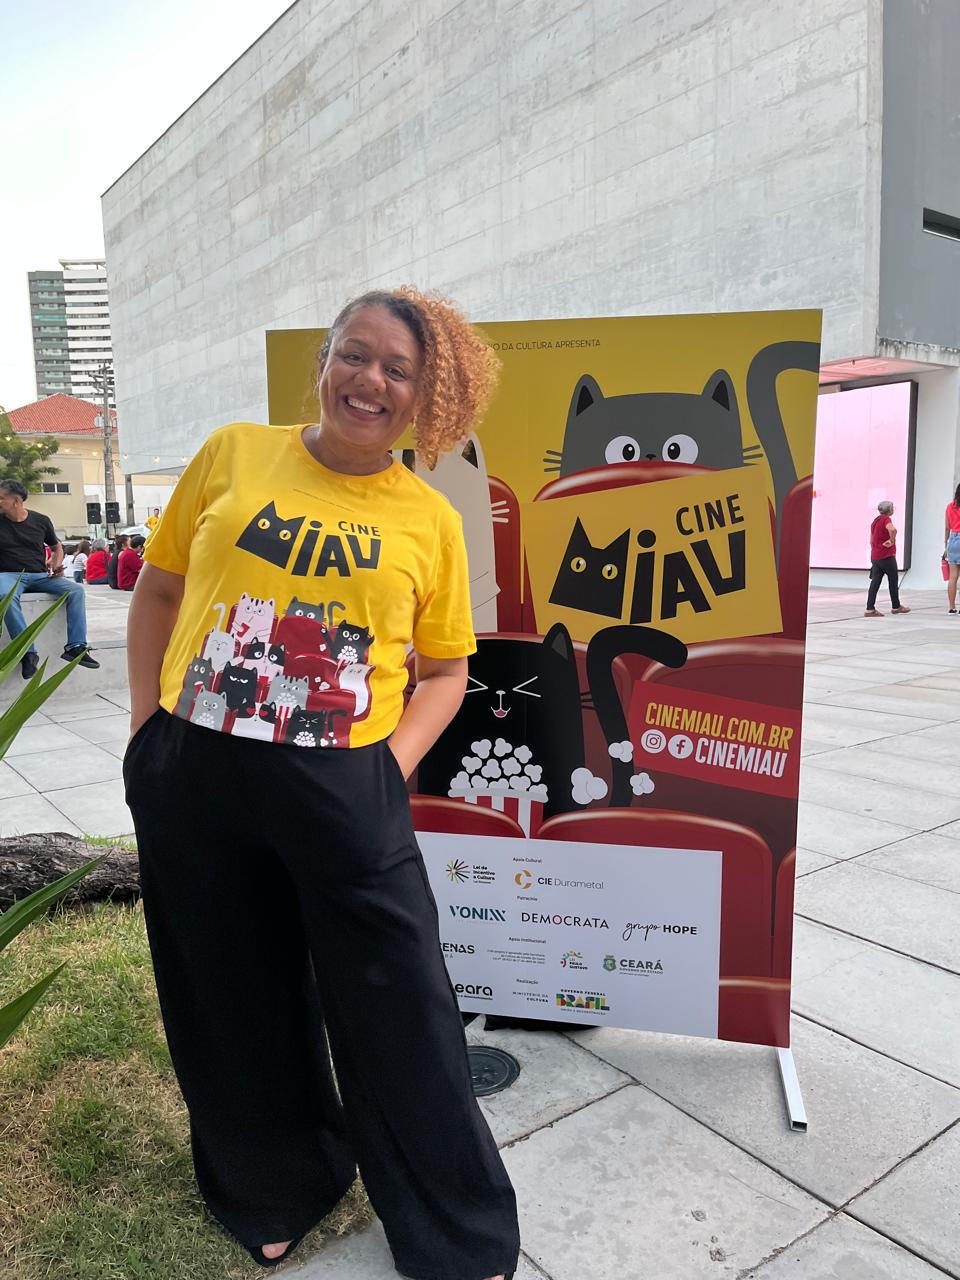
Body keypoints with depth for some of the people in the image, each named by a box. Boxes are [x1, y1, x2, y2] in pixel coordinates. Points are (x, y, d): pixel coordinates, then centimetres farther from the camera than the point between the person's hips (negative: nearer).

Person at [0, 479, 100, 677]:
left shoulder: (41, 521, 9)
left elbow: (57, 547, 23)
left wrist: (56, 565, 6)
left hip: (40, 575, 3)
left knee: (76, 590, -20)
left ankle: (75, 647, -25)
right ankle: (28, 653, -37)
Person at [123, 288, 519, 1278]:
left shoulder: (430, 520, 2)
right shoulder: (233, 454, 4)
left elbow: (445, 670, 8)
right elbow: (157, 588, 11)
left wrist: (396, 763, -7)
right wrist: (145, 728, 5)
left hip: (343, 788, -1)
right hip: (191, 778, 2)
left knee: (400, 1018, 6)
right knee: (232, 1001, 18)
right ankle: (276, 1193, 48)